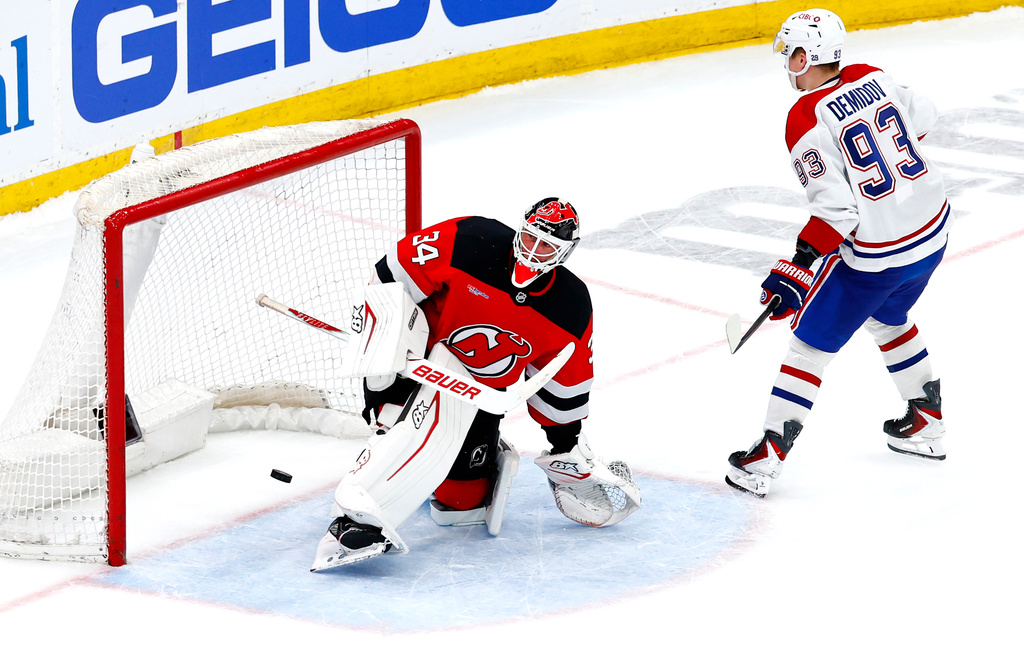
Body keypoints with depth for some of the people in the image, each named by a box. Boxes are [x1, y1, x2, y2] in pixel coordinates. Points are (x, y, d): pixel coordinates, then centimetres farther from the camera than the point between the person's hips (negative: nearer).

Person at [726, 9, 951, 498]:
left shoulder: (806, 120, -19)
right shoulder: (872, 77, 1)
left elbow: (836, 210, -22)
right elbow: (922, 118, 18)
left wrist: (798, 268, -18)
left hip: (874, 251, -7)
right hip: (931, 229, 7)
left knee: (812, 342, 4)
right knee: (887, 320, 32)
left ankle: (768, 455, 4)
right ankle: (927, 424, 38)